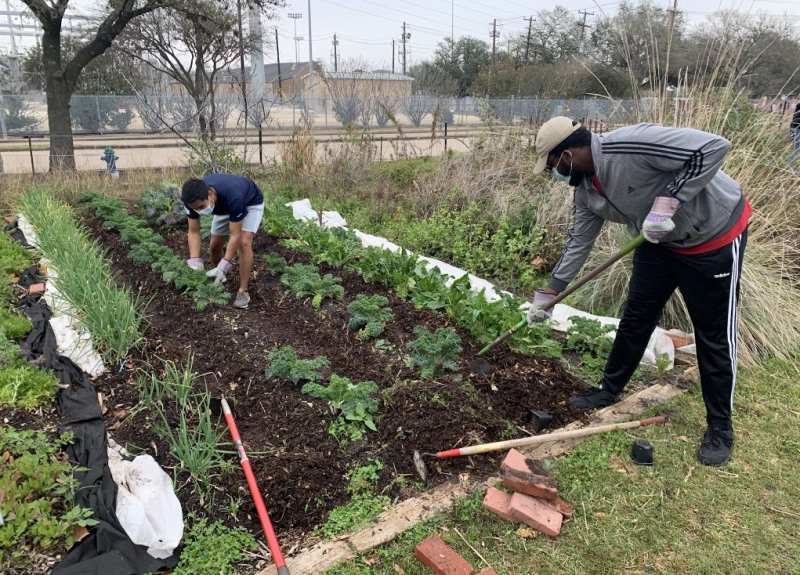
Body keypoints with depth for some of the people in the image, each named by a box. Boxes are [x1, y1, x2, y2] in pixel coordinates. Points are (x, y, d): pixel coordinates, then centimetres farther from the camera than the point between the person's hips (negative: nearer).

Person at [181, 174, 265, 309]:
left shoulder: (233, 196, -46)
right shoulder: (193, 199, -31)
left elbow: (235, 236, -39)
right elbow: (193, 231, -22)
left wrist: (223, 267, -43)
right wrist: (195, 262, -34)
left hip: (251, 203, -5)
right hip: (225, 207, 5)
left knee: (244, 243, -22)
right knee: (215, 245, 2)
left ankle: (243, 291, -14)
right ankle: (220, 282, 25)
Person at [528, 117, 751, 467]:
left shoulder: (629, 145, -32)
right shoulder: (586, 190, -5)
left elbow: (714, 147, -32)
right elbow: (578, 244, 5)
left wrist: (667, 202, -34)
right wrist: (546, 295, 8)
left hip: (714, 235, -7)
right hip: (659, 240, 8)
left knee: (714, 336, 3)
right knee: (635, 318, 13)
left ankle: (720, 428, 19)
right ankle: (609, 390, 31)